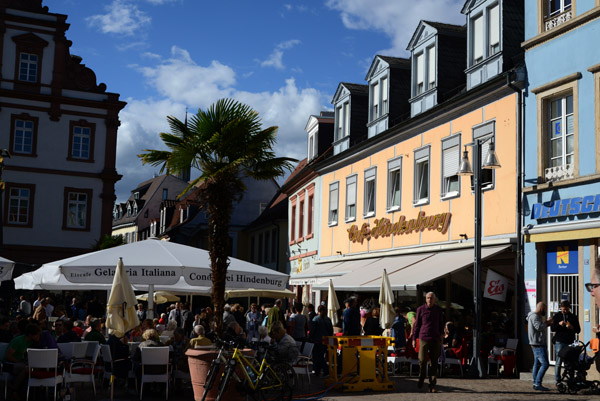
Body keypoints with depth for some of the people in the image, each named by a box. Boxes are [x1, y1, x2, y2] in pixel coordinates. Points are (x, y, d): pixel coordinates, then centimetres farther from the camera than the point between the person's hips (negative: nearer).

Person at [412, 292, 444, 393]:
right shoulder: (420, 309, 4)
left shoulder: (439, 310, 8)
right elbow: (417, 324, 8)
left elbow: (441, 325, 17)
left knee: (434, 363, 1)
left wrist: (441, 335, 8)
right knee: (422, 361, -6)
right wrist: (414, 339, 6)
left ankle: (432, 385, 6)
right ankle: (421, 378, 21)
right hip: (423, 338, -1)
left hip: (436, 339, 1)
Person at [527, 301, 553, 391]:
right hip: (538, 344, -11)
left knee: (537, 364, 11)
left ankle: (536, 384, 13)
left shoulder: (536, 316, 20)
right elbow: (539, 327, -26)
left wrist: (546, 323, 11)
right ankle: (537, 384, -14)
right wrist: (546, 323, -11)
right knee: (545, 364, -14)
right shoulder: (534, 316, -14)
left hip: (538, 344, 11)